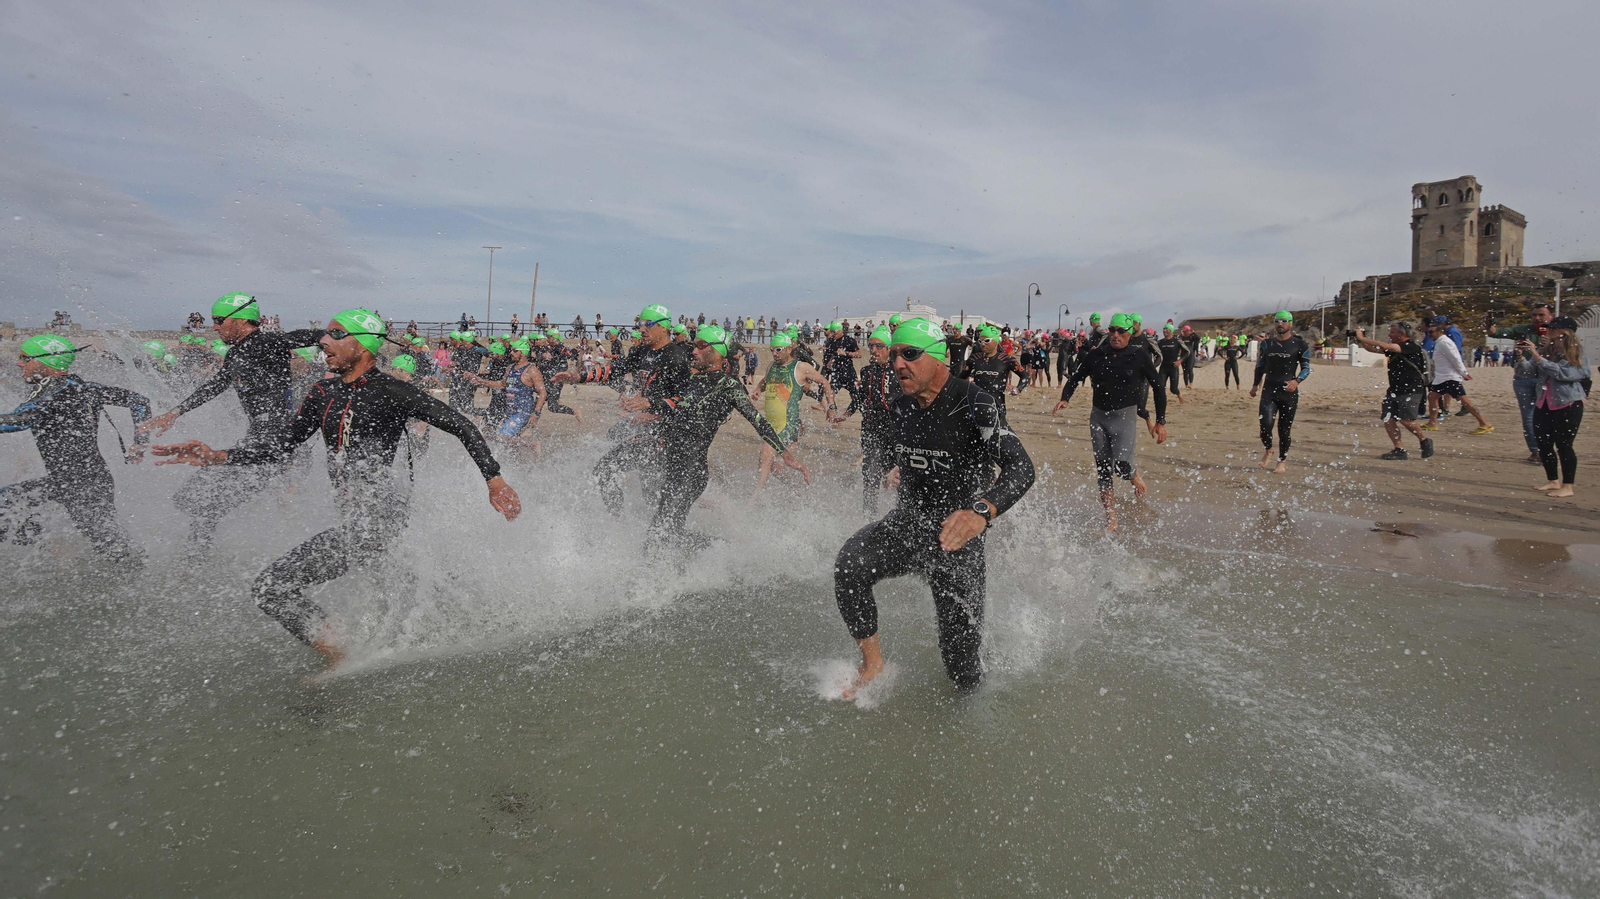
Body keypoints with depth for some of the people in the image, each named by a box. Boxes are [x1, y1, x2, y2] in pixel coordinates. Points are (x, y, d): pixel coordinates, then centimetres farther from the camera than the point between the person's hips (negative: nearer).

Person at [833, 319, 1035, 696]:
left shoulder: (974, 406, -21)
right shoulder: (902, 405, 0)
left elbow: (1021, 467, -35)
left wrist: (982, 512, -50)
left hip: (957, 536, -4)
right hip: (907, 522, 5)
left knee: (961, 671, -2)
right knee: (849, 564, -28)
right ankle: (871, 662, -6)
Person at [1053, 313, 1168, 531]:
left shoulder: (1139, 357, -4)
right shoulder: (1096, 355, 3)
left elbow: (1158, 388, 3)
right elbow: (1075, 378, 13)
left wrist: (1160, 422, 1)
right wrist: (1064, 399, -7)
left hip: (1124, 416, -3)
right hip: (1098, 416, 3)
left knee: (1121, 465, -20)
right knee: (1103, 471, 4)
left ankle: (1137, 481, 18)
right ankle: (1111, 521, 13)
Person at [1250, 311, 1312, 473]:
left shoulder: (1299, 344, 1)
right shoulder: (1267, 343, 11)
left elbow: (1306, 368, 1)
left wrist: (1296, 381, -17)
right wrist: (1255, 385, 16)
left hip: (1289, 392, -2)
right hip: (1269, 390, 2)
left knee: (1284, 429, 3)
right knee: (1265, 424, -16)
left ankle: (1282, 462, 18)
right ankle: (1267, 450, 13)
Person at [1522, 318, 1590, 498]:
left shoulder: (1576, 352, -8)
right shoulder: (1547, 350, 7)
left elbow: (1561, 372, -21)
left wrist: (1537, 356, -24)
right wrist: (1524, 353, -5)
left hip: (1568, 406, -6)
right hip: (1544, 405, 6)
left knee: (1563, 445, -2)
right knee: (1544, 445, 10)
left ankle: (1567, 486, 7)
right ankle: (1553, 481, 24)